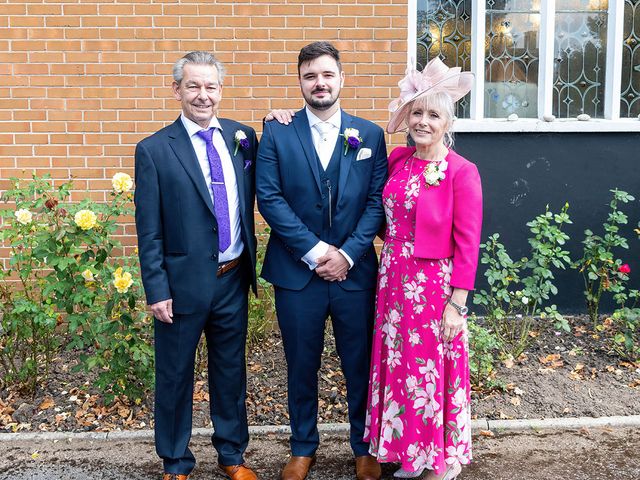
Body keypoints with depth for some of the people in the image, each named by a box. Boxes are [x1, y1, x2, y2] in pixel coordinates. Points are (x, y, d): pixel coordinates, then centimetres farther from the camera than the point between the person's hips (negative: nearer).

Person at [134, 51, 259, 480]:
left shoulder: (243, 136, 4)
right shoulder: (154, 150, -7)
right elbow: (149, 230, -7)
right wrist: (157, 290, -10)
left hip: (234, 279, 4)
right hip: (184, 282, -3)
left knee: (231, 369, 17)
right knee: (175, 375, 12)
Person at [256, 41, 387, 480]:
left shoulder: (370, 135, 5)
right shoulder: (277, 133, 1)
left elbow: (377, 201, 0)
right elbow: (269, 197, -7)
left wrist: (348, 254, -11)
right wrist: (314, 250, -14)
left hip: (355, 271, 1)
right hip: (297, 271, 0)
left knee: (361, 364, 11)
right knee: (302, 365, 12)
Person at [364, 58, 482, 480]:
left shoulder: (462, 172, -11)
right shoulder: (398, 160, 3)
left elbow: (467, 243, -11)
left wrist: (457, 303, -13)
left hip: (435, 284, -5)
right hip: (394, 281, 5)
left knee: (434, 369, 8)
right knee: (400, 365, 15)